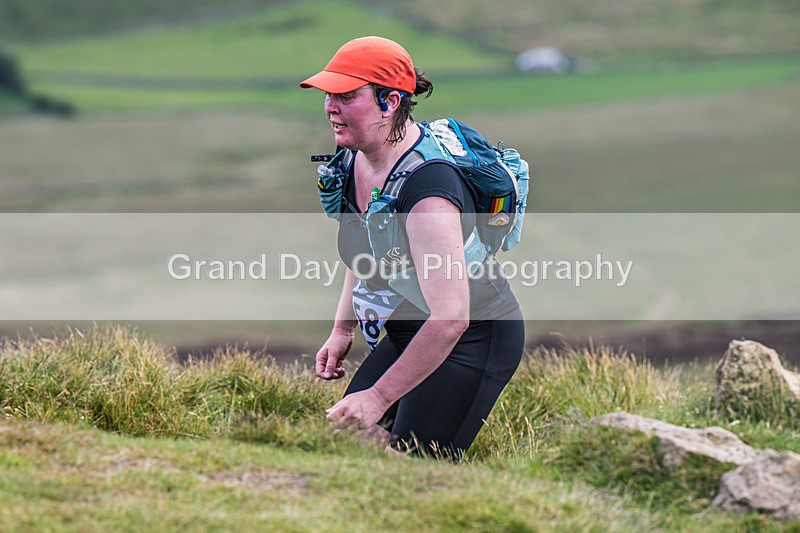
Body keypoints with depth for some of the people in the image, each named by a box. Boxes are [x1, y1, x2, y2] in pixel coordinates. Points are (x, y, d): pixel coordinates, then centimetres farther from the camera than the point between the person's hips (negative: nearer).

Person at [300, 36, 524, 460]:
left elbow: (450, 319, -33)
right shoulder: (357, 161, -1)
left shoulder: (426, 180, -30)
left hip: (476, 339, -9)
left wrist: (379, 397, -28)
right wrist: (342, 331, 12)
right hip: (407, 333, 9)